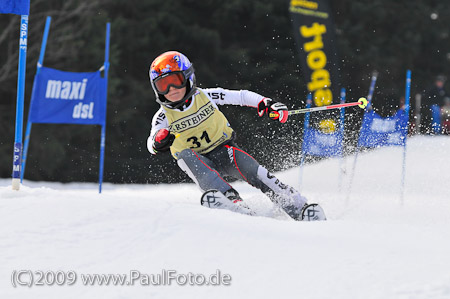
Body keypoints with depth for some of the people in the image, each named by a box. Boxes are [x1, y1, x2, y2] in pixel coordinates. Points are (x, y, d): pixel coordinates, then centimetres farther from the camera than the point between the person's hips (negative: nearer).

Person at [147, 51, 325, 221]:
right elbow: (151, 146, -20)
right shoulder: (163, 117, -5)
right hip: (199, 163, 0)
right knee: (185, 155, -33)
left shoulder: (206, 97, -5)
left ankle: (299, 208, -30)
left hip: (223, 150, 0)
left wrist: (265, 104, -14)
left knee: (249, 168, -29)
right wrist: (158, 143, -44)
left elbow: (242, 97, 2)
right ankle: (231, 200, -48)